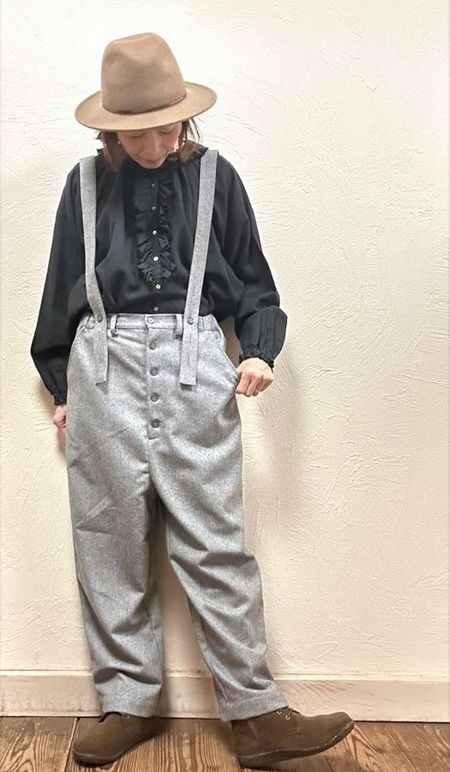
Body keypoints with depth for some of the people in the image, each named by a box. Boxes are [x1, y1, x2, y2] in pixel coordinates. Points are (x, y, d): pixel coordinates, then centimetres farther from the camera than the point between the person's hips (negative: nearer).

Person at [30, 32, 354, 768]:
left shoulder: (214, 176, 7)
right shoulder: (87, 182, 9)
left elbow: (252, 282, 11)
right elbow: (62, 293, 15)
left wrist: (260, 349, -7)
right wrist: (63, 387, 16)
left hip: (195, 363, -1)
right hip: (105, 367, 2)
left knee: (215, 542, -2)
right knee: (112, 542, 6)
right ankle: (129, 702, 19)